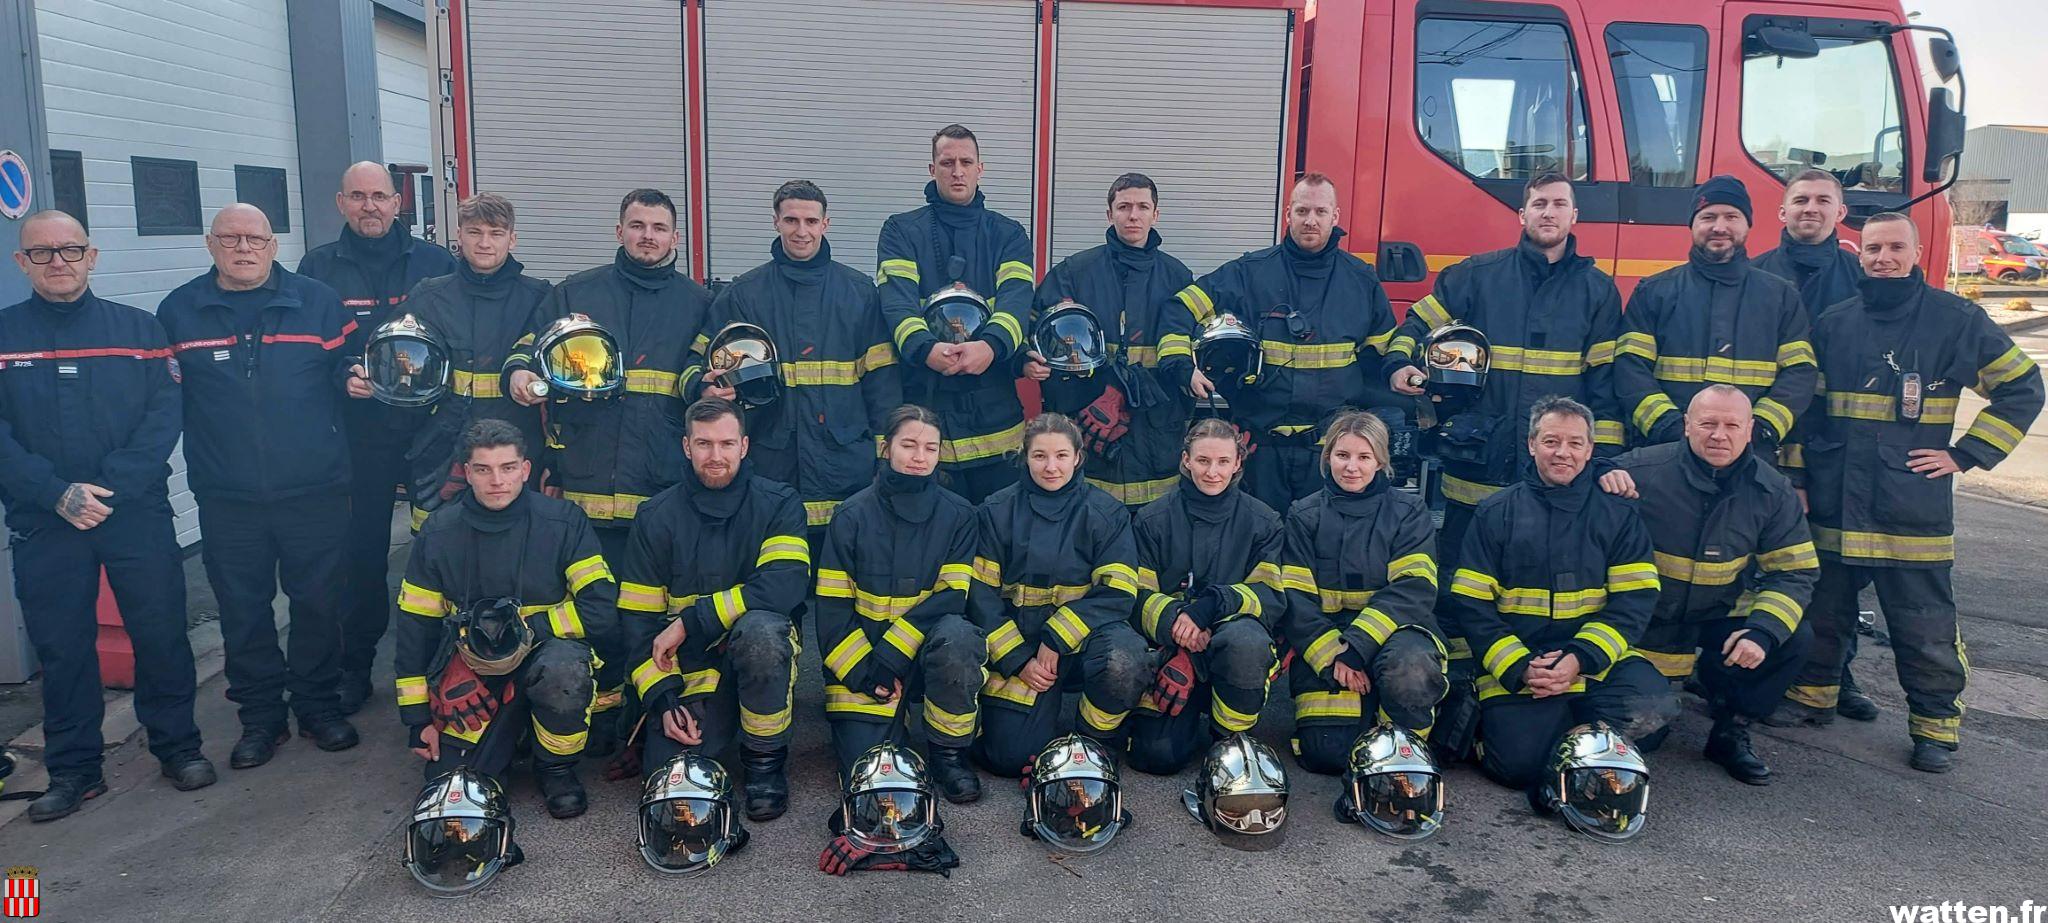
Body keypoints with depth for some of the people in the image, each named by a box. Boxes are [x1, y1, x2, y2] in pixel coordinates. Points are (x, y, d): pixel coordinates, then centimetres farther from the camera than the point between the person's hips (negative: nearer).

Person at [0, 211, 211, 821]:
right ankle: (74, 769, 21)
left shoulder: (137, 328, 5)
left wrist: (111, 486, -15)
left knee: (162, 634, 4)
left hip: (138, 513, 0)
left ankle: (178, 746, 20)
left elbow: (166, 414, -4)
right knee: (60, 648, 9)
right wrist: (58, 493, -16)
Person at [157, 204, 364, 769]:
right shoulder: (179, 311, 6)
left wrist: (354, 377, -14)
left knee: (319, 601, 7)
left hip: (315, 489, -1)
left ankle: (319, 702, 24)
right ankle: (261, 715, 23)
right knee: (243, 610, 9)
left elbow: (344, 364, 7)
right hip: (227, 496, 1)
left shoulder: (317, 302, 3)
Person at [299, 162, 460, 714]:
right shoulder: (318, 268, 7)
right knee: (362, 550, 6)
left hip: (429, 426, 0)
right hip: (359, 434, 0)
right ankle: (354, 668, 19)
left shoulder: (435, 263, 6)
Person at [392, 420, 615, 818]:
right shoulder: (439, 532, -2)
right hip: (472, 665, 2)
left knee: (563, 669, -37)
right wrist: (418, 718, 3)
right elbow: (415, 625, 4)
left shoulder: (563, 521, -10)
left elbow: (600, 607, -14)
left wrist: (525, 627, -19)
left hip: (547, 649, -2)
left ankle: (557, 767, -7)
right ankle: (507, 727, 23)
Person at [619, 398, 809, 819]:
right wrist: (662, 698, -10)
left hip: (759, 655, -1)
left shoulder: (778, 503, -5)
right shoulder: (656, 516, 2)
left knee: (760, 628, -36)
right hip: (690, 664, 2)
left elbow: (788, 583, -22)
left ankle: (765, 758, -12)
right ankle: (717, 720, 16)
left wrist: (692, 620, -22)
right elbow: (637, 616, 1)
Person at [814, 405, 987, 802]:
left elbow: (952, 596, -9)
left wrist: (891, 653, -19)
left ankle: (948, 751, -11)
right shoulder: (853, 515, -2)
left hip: (929, 648, 0)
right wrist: (862, 672, -13)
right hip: (861, 659, 0)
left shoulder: (958, 514, -1)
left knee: (957, 634, -35)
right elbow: (832, 606, -2)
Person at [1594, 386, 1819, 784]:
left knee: (1795, 639, -23)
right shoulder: (1643, 468, -19)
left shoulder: (1772, 490, -9)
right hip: (1647, 621, -3)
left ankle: (1730, 731, 2)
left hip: (1719, 616, 3)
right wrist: (1600, 479, -39)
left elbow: (1795, 572, -8)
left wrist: (1763, 631, -25)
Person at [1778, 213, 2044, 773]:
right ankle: (1812, 693, 29)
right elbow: (1805, 406, 10)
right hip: (1834, 502, 3)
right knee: (1823, 607, 13)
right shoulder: (1833, 323, 7)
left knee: (1925, 624, 3)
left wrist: (1966, 453, -2)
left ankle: (1936, 723, 16)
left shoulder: (1957, 320, 1)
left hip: (1915, 509, -2)